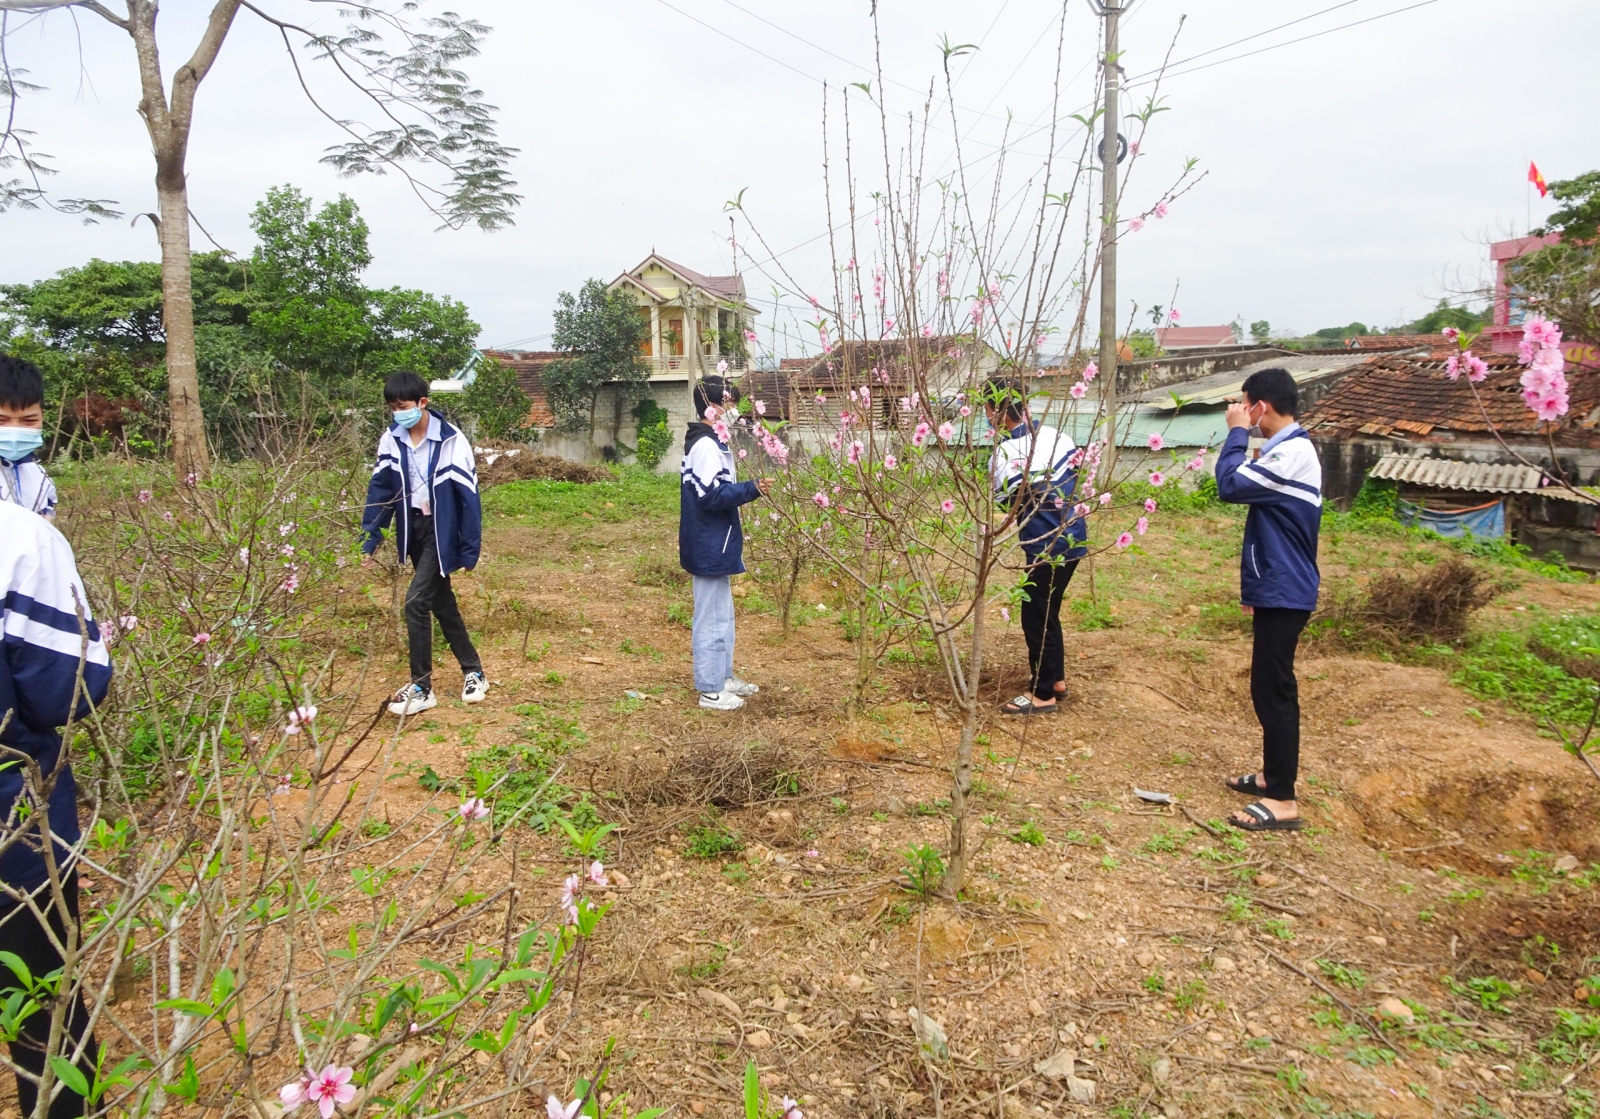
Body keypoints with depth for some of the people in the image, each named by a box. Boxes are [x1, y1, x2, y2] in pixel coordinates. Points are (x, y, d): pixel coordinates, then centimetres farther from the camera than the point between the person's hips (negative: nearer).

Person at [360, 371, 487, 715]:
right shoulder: (391, 440, -3)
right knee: (441, 603, 13)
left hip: (442, 531, -6)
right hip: (413, 529, 6)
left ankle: (421, 687, -1)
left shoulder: (451, 441, -18)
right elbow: (380, 491, 2)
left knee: (416, 601, -13)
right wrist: (368, 541, -2)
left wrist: (470, 550, -14)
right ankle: (474, 671, 28)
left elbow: (468, 497, -15)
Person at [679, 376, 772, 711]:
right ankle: (710, 690, 7)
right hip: (709, 547, -11)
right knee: (712, 617, -2)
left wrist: (748, 488, 16)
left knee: (722, 614, 19)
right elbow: (712, 496, -25)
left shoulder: (708, 441, 13)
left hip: (714, 544, 11)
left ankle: (723, 676, 30)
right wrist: (752, 488, -29)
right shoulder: (706, 446, -19)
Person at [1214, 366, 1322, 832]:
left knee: (1272, 689, -7)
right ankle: (1274, 775, 29)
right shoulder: (1291, 450, 14)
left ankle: (1282, 801, -1)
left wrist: (1237, 432, -11)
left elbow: (1230, 485, -24)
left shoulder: (1291, 454, -19)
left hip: (1283, 594, -10)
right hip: (1277, 590, 10)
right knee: (1271, 687, 17)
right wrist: (1254, 586, 23)